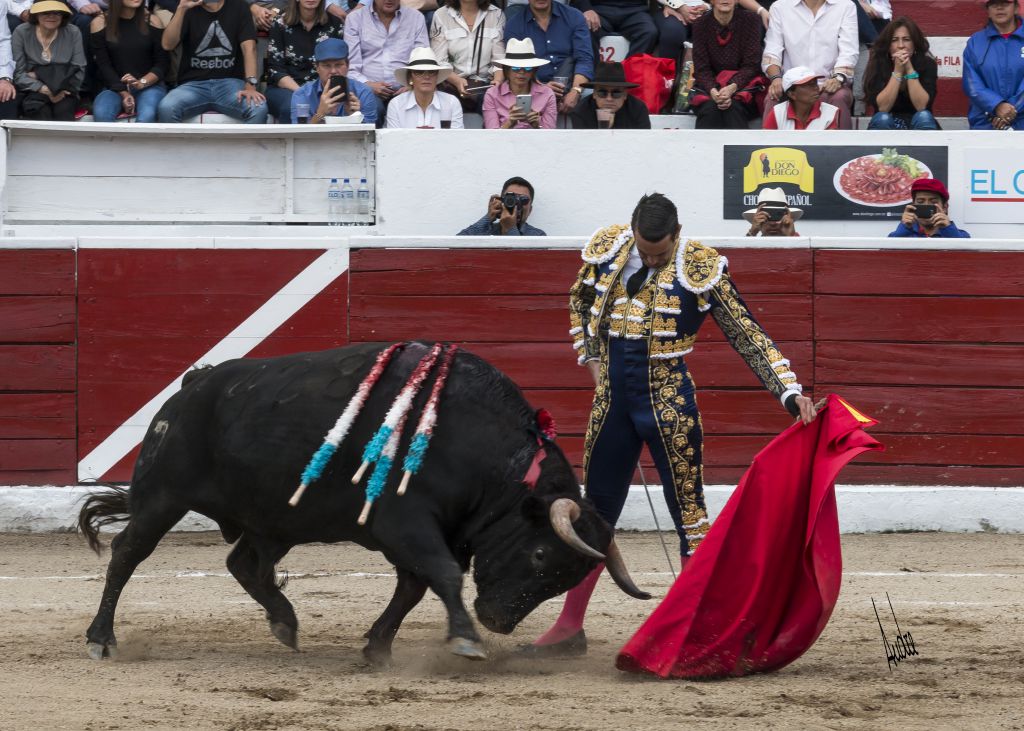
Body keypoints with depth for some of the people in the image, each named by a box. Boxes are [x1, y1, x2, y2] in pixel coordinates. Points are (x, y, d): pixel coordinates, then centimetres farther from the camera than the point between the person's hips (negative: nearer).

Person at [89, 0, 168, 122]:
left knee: (146, 116, -34)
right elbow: (103, 65, -2)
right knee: (101, 114, -32)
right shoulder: (100, 23, 2)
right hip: (115, 87, 0)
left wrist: (142, 82, -17)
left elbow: (162, 64, 2)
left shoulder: (152, 22, 3)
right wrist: (123, 93, -14)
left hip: (150, 86, 0)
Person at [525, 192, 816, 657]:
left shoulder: (701, 270, -12)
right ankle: (570, 628, 20)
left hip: (668, 404, -4)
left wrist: (791, 392, -18)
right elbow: (579, 302, 20)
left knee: (688, 514, -4)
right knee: (595, 513, 12)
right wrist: (591, 359, 12)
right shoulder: (607, 252, -1)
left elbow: (750, 337, -10)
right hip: (612, 401, 4)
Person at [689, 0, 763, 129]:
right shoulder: (701, 25, 2)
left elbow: (751, 65, -5)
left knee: (734, 108, -33)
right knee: (709, 109, -31)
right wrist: (713, 91, -24)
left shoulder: (750, 20, -1)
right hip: (711, 85, 1)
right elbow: (701, 69, -2)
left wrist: (732, 88, -24)